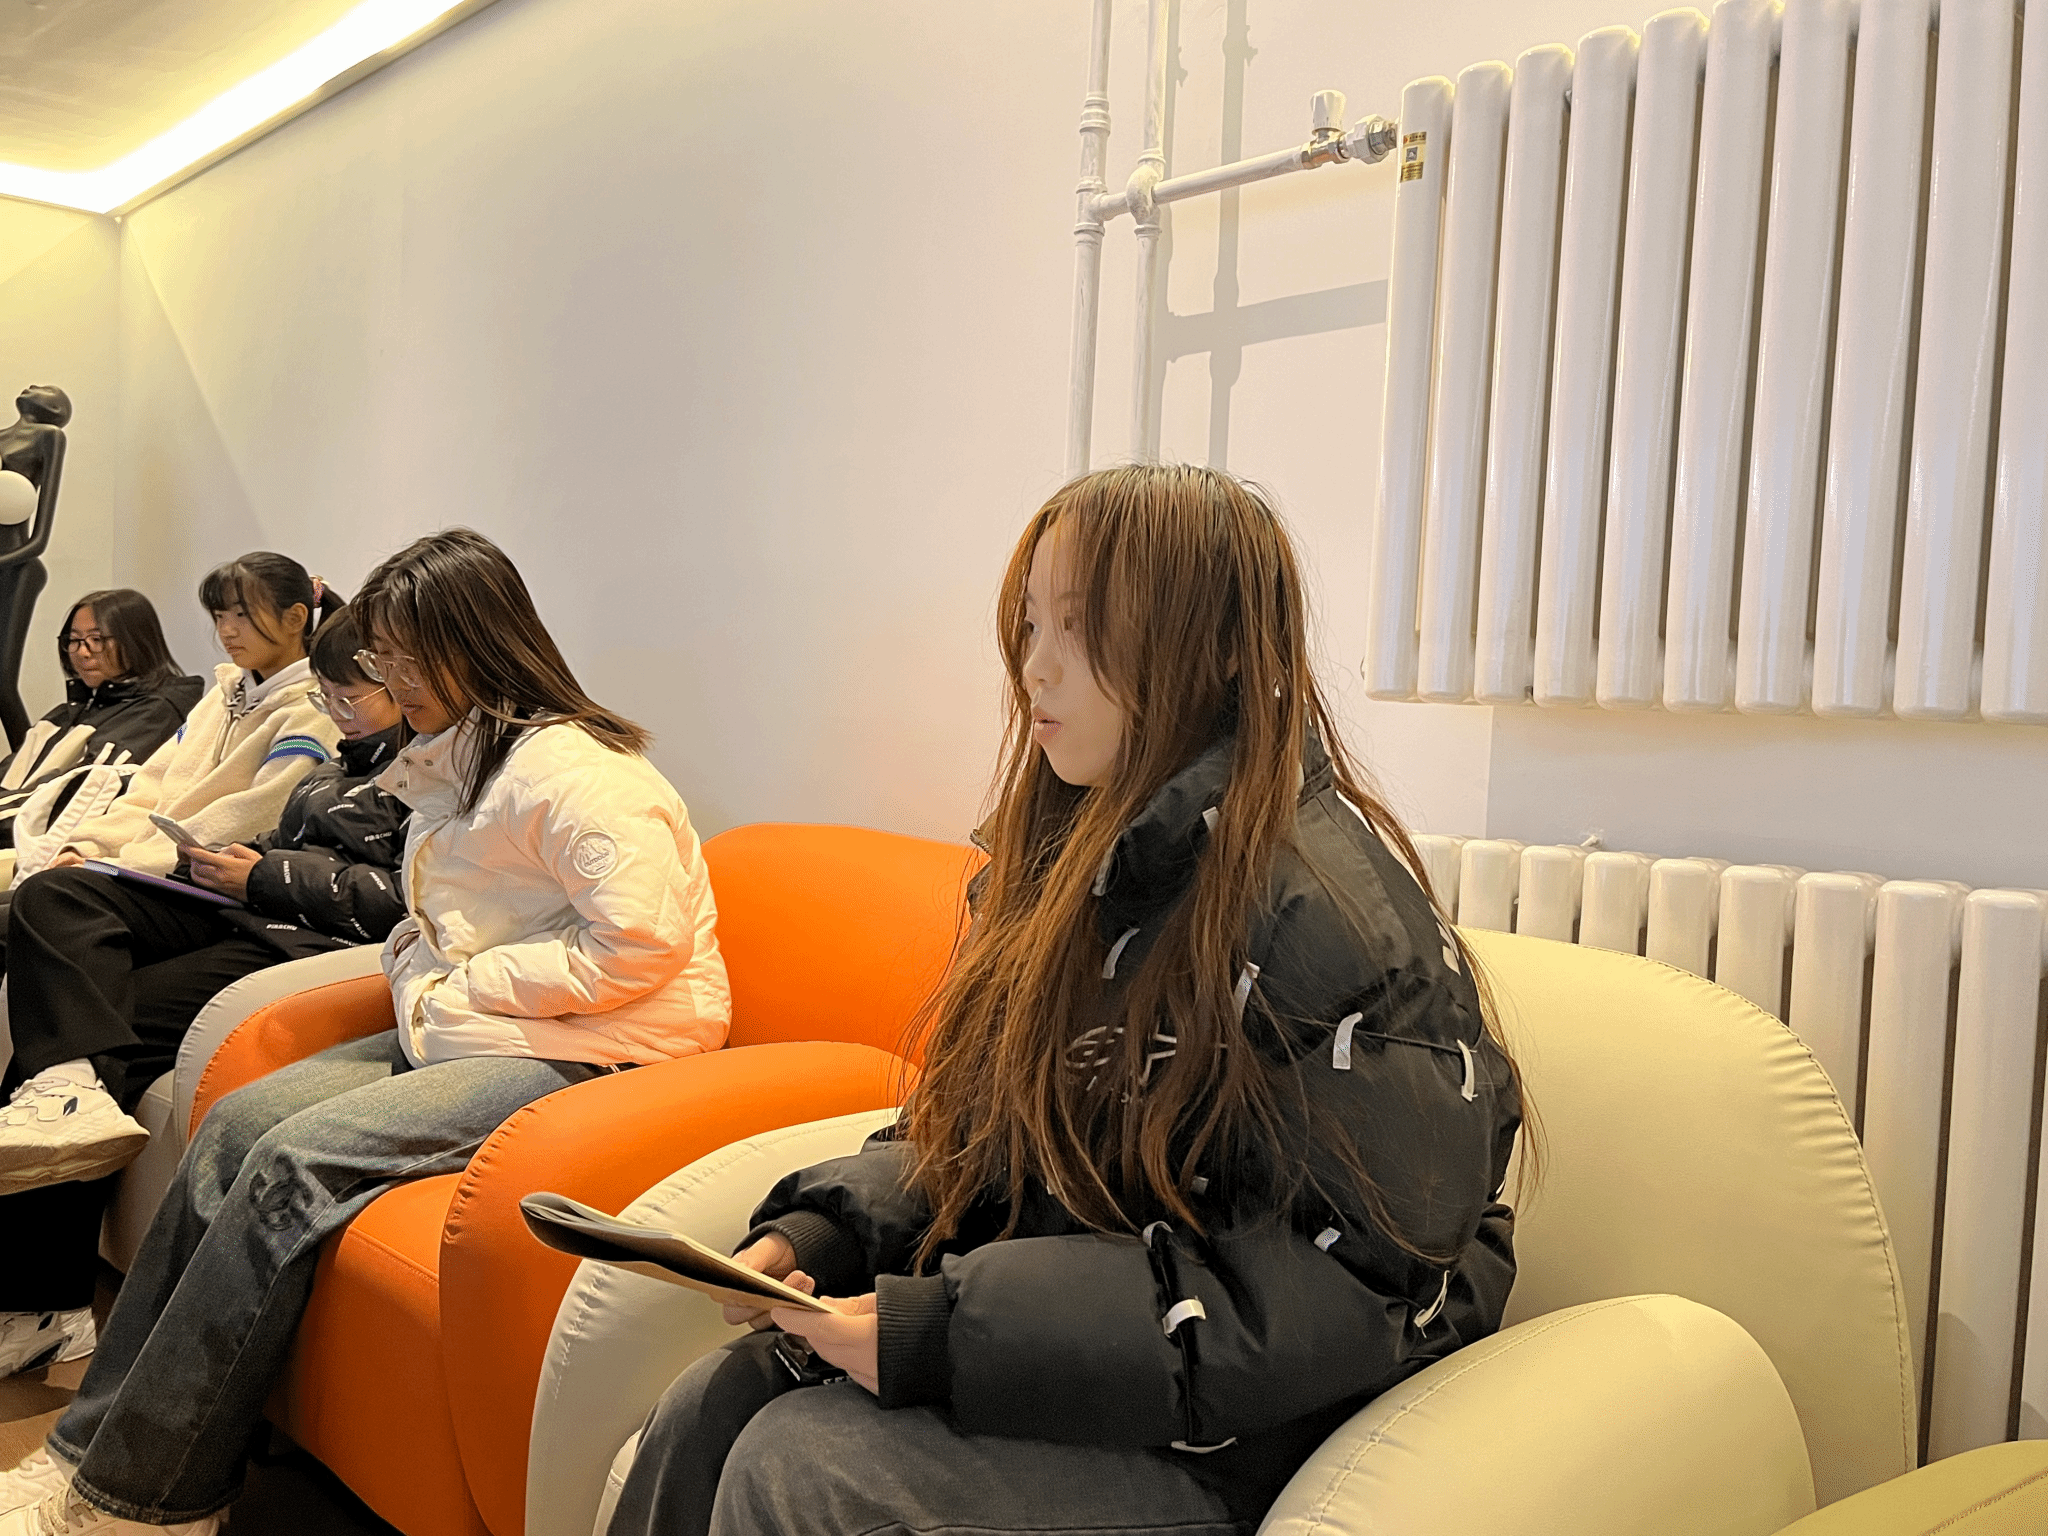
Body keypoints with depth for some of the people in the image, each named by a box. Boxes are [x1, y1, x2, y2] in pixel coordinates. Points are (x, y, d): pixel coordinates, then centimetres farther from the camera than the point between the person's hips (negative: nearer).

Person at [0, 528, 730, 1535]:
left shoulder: (571, 769, -15)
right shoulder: (450, 764, 17)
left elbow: (638, 945, -24)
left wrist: (453, 992, -15)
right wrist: (417, 969, 4)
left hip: (588, 1054, -9)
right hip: (465, 1033, 9)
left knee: (298, 1160, -21)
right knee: (237, 1123, -8)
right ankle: (92, 1446, -4)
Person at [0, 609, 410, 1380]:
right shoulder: (360, 754, 22)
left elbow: (408, 897, -20)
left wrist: (266, 876, -12)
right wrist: (242, 861, 7)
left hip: (313, 941, -10)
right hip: (249, 913, 11)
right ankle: (73, 1086, -35)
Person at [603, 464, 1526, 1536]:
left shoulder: (1324, 912, -21)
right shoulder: (1080, 852, 7)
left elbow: (1335, 1296, -22)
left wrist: (948, 1334, -24)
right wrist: (816, 1231, -5)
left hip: (1223, 1433, -7)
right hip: (1047, 1316, 7)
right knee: (706, 1411, -10)